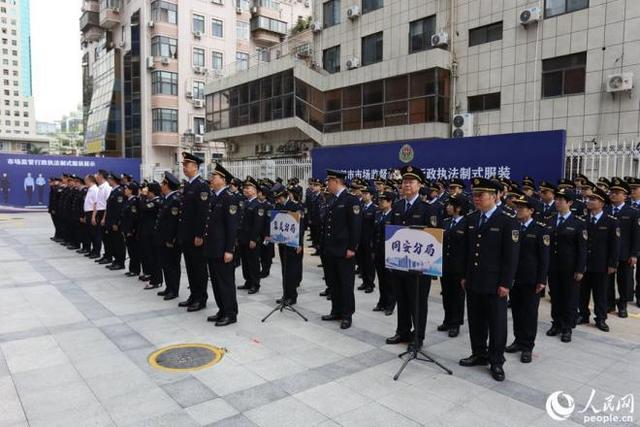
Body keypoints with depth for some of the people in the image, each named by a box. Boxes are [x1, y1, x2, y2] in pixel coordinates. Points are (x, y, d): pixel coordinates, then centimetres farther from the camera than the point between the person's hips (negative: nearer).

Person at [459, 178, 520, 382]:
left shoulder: (507, 221, -10)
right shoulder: (471, 219, 8)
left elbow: (511, 256, -12)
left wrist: (506, 283, -14)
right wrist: (465, 275, 11)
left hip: (494, 283, -6)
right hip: (473, 281, 6)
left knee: (496, 323, 6)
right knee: (475, 321, 14)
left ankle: (496, 361, 19)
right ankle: (479, 354, 30)